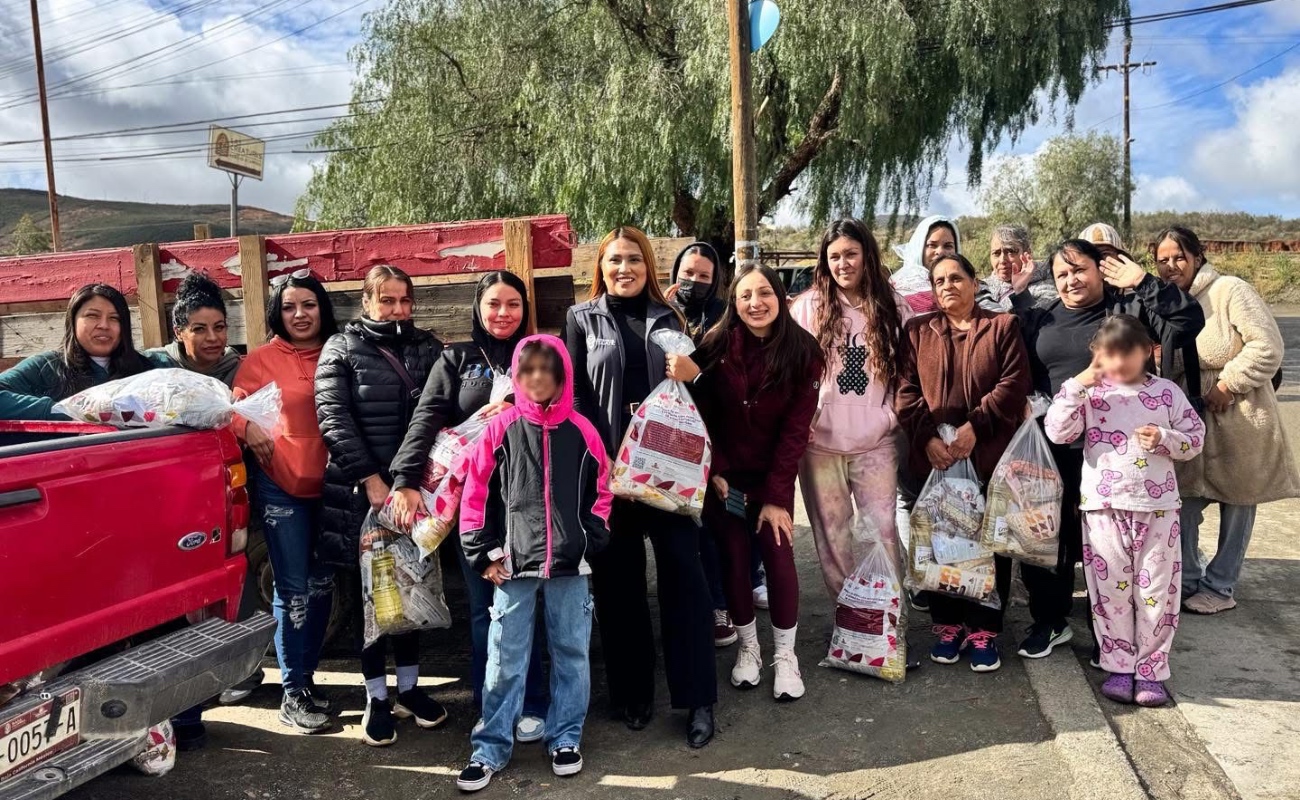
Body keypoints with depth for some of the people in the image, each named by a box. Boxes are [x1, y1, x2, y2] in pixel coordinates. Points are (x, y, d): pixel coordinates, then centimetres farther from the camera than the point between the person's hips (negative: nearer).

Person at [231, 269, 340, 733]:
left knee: (321, 584, 13)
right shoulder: (261, 360, 0)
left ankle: (306, 678, 30)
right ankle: (294, 694, 12)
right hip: (282, 486, -3)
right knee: (294, 589, 0)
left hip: (330, 483, 3)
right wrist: (247, 427, -29)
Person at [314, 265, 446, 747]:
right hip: (363, 491, -3)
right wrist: (372, 481, -13)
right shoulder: (342, 349, 1)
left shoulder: (428, 348, 10)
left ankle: (409, 687, 24)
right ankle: (377, 698, 16)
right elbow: (333, 418, -7)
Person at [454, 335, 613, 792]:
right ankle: (491, 747, 18)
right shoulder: (500, 428, -1)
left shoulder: (581, 431, 2)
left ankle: (566, 738, 26)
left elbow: (600, 492, 8)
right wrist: (485, 554, -2)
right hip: (514, 563, -1)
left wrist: (590, 542, 0)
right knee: (505, 659, 5)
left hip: (570, 564, 1)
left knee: (571, 652, 11)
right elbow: (476, 494, 1)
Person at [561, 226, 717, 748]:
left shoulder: (668, 318, 13)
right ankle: (632, 693, 20)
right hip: (607, 465, -1)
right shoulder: (582, 319, 7)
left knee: (683, 572, -2)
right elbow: (576, 394, 0)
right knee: (619, 580, 6)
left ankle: (698, 699, 6)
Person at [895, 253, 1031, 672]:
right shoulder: (918, 330, 11)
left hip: (989, 456, -1)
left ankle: (984, 630, 14)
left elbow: (1013, 384, -5)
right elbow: (905, 389, 2)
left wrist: (974, 426, -15)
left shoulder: (1003, 326, 6)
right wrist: (927, 437, -11)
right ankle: (948, 623, 20)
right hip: (933, 456, 2)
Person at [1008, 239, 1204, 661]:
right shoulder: (1042, 318, 11)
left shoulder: (1129, 308, -1)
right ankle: (1049, 621, 26)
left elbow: (1189, 323, -12)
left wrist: (1144, 282, -16)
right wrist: (1016, 296, 2)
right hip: (1049, 449, 4)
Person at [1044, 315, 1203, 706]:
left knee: (1156, 591, 6)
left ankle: (1151, 671, 19)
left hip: (1157, 507, 1)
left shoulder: (1167, 392, 2)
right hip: (1104, 508, 0)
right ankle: (1119, 667, 21)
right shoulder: (1090, 393, -1)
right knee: (1111, 590, 7)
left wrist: (1163, 438, -15)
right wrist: (1077, 386, -20)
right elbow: (1057, 432, -13)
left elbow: (1195, 438, 5)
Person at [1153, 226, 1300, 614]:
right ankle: (1187, 579, 21)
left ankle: (1219, 587, 19)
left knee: (1236, 502, 8)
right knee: (1184, 501, 5)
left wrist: (1228, 384, -19)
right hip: (1190, 419, 5)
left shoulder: (1230, 291, -13)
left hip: (1239, 419, -5)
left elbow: (1268, 346, -18)